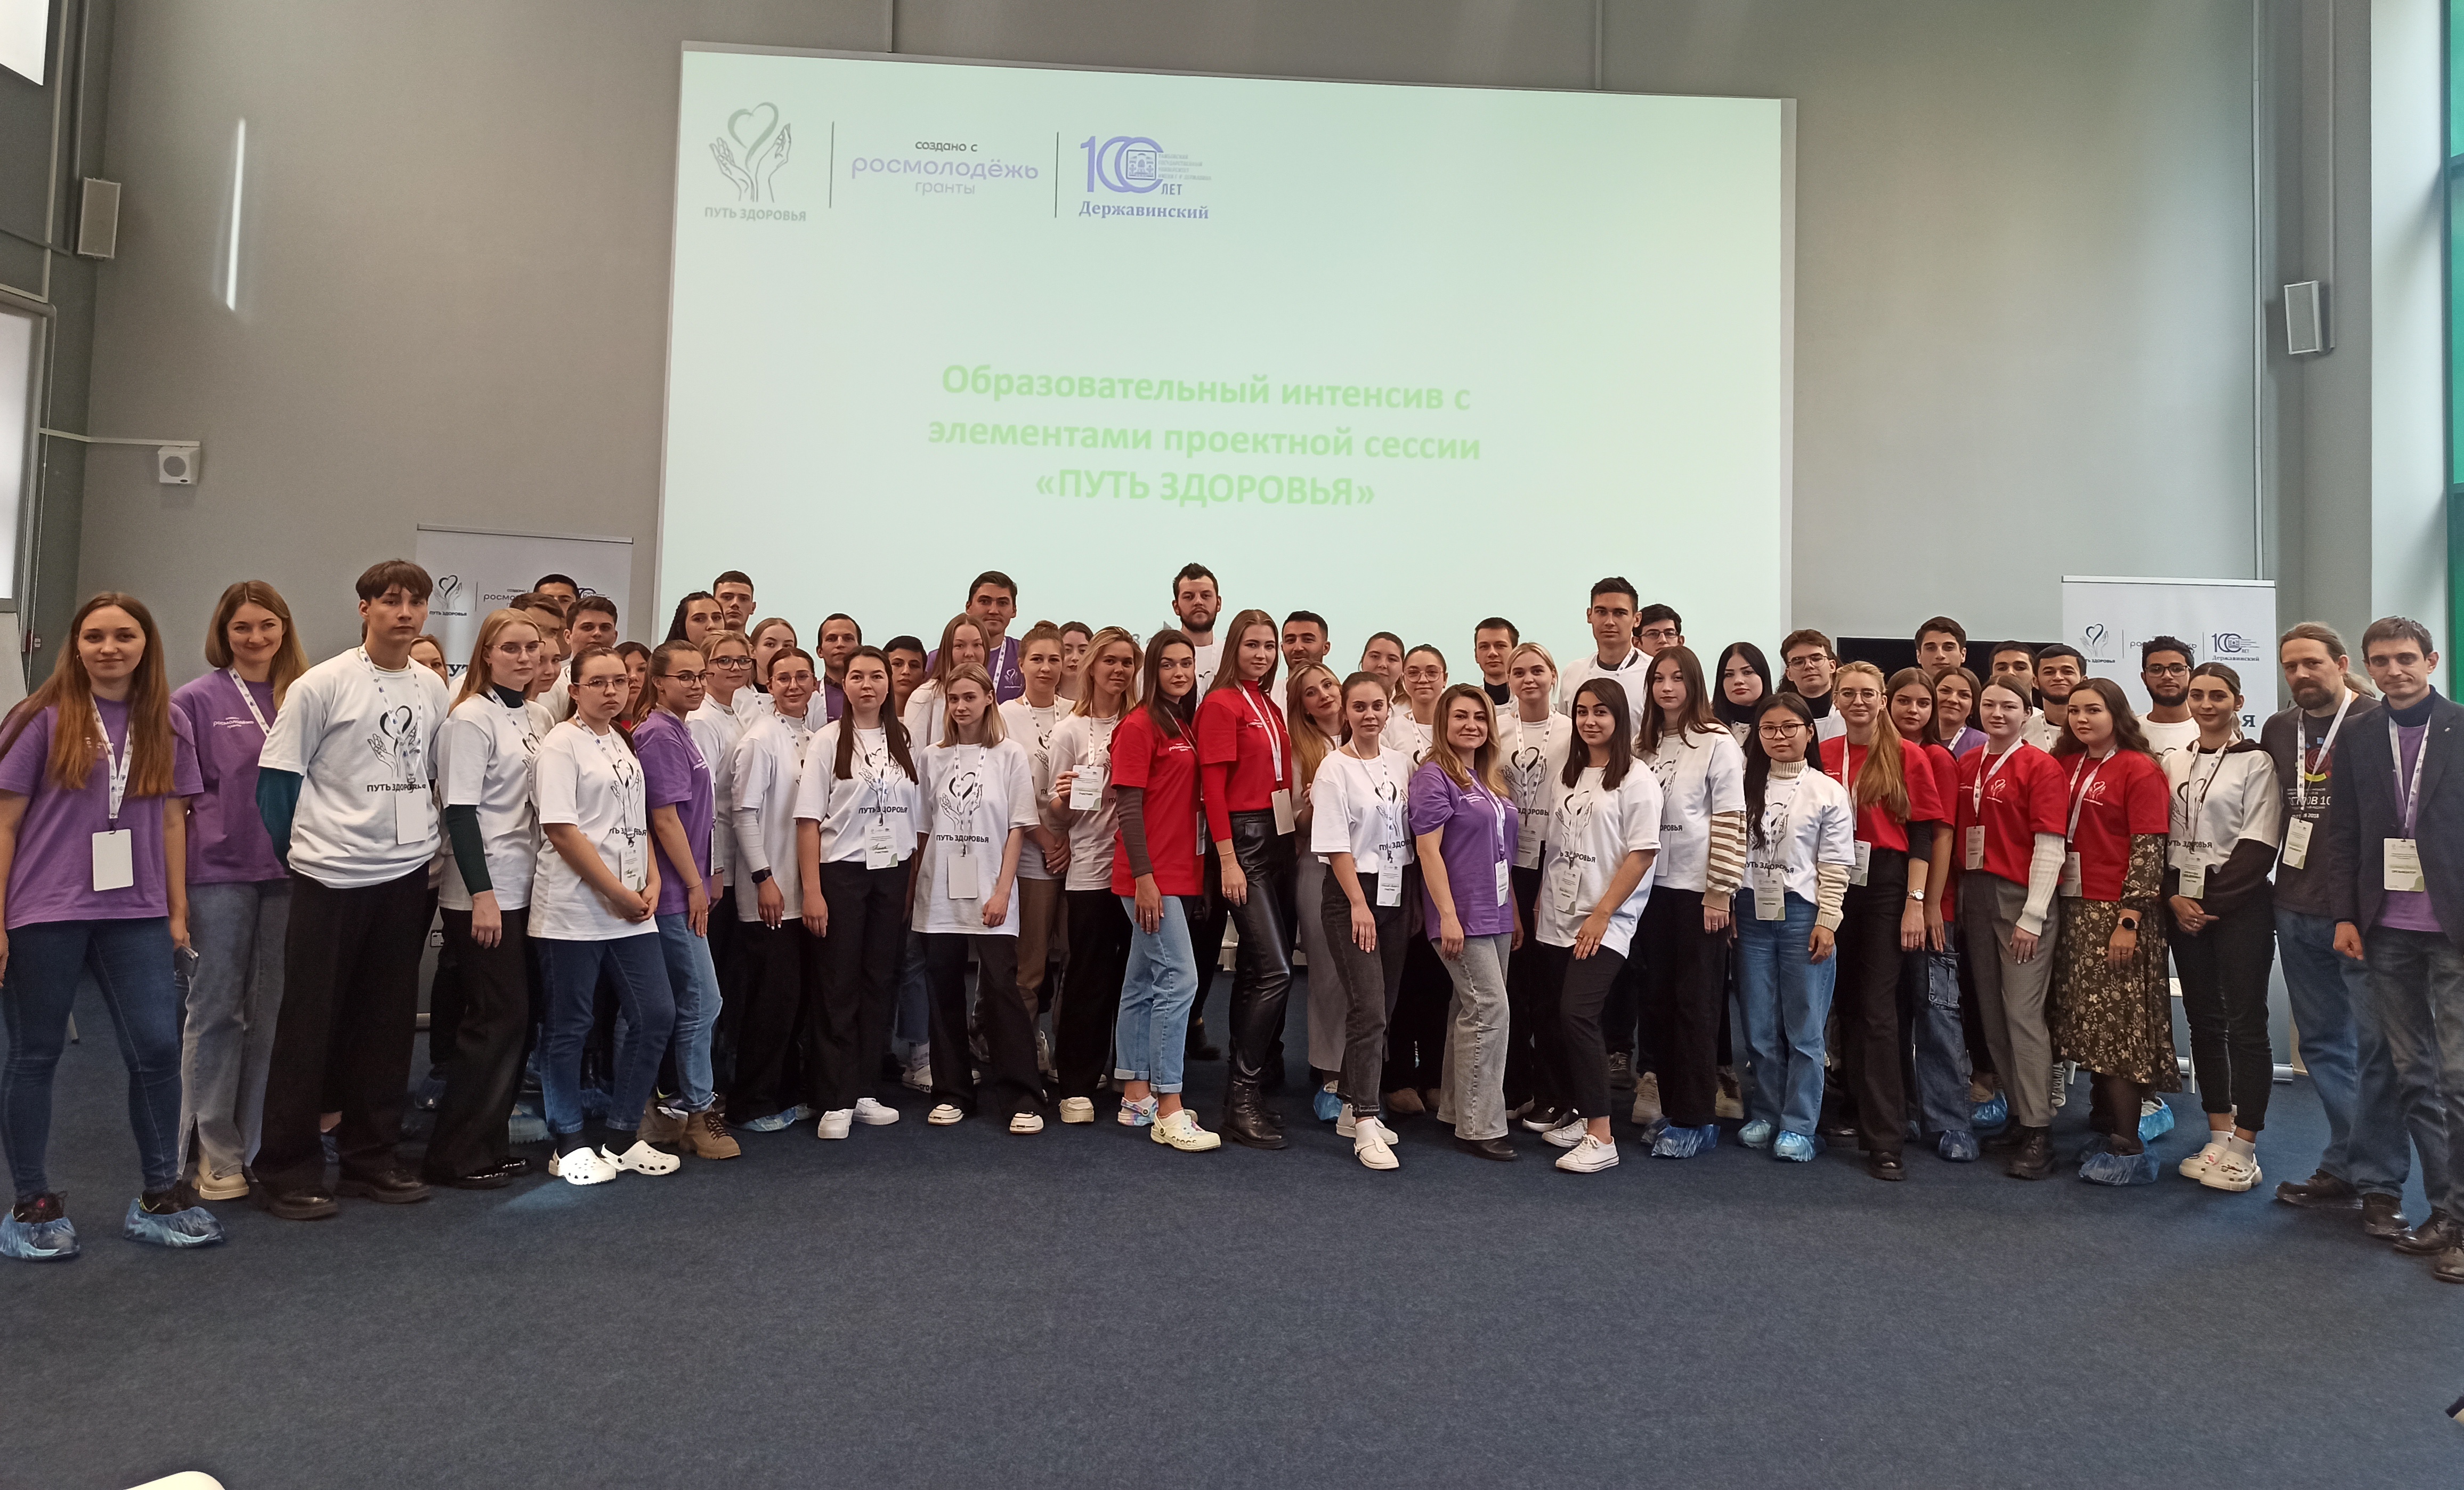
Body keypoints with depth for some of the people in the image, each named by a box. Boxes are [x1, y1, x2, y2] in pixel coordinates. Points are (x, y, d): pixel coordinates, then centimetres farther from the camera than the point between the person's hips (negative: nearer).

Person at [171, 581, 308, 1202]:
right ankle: (215, 1152, 12)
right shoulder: (196, 700, 0)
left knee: (272, 1012, 8)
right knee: (217, 1009, 3)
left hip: (288, 870, 3)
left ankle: (261, 1146, 19)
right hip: (220, 871, -2)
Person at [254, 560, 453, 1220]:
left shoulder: (433, 689, 7)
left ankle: (371, 1158, 23)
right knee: (309, 1022, 2)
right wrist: (293, 852, -1)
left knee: (389, 1022, 11)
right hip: (330, 875, -5)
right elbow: (278, 774, -4)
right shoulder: (322, 684, -7)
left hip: (406, 874, 5)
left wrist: (428, 841, 10)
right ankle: (288, 1170, 13)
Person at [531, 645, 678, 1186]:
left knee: (655, 1016, 5)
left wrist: (651, 883, 4)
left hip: (632, 912, 7)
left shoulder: (623, 744, 15)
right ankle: (569, 1144, 17)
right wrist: (618, 893, -13)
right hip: (574, 912, -7)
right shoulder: (562, 744, -7)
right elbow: (562, 831, -14)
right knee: (568, 1027, 3)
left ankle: (621, 1136, 18)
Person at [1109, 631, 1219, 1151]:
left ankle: (1136, 1097, 21)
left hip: (1178, 873, 8)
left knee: (1143, 984, 13)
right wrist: (1144, 877, -18)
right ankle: (1168, 1112, -5)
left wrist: (1199, 874, 14)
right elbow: (1129, 806, -13)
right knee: (1180, 978, -11)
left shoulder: (1187, 727, 15)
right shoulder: (1139, 725, -9)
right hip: (1149, 876, -8)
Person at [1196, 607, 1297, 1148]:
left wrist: (1295, 824, 10)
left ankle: (1247, 1088, 21)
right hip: (1244, 838, -8)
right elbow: (1214, 787, -12)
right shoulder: (1222, 704, -7)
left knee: (1257, 970, 12)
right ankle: (1241, 1100, -7)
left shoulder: (1272, 707, 15)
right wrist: (1228, 859, -16)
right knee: (1274, 969, -13)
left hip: (1279, 838, 8)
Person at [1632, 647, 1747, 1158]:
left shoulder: (1718, 744, -5)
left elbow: (1730, 823, -8)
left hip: (1696, 891, -5)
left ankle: (1696, 1120, 9)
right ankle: (1670, 1108, 20)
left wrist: (1720, 893, -12)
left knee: (1695, 1003, 0)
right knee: (1657, 1000, 9)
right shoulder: (1643, 745, 10)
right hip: (1651, 887, 5)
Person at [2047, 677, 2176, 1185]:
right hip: (2072, 908, 6)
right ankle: (2105, 1124, 17)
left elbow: (2149, 851, -10)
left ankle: (2128, 1149, 4)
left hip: (2117, 912, -6)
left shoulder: (2140, 770, -6)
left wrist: (2129, 920, -15)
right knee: (2089, 1024, 8)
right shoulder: (2065, 766, 11)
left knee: (2118, 1026, -3)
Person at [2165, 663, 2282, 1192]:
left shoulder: (2256, 762, -3)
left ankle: (2244, 1149, 1)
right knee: (2203, 1022, 8)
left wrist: (2212, 904, -12)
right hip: (2184, 906, 5)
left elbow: (2258, 845, -9)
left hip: (2241, 906, -5)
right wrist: (2175, 897, -3)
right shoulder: (2174, 763, 11)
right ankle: (2219, 1136, 17)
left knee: (2245, 1023, -4)